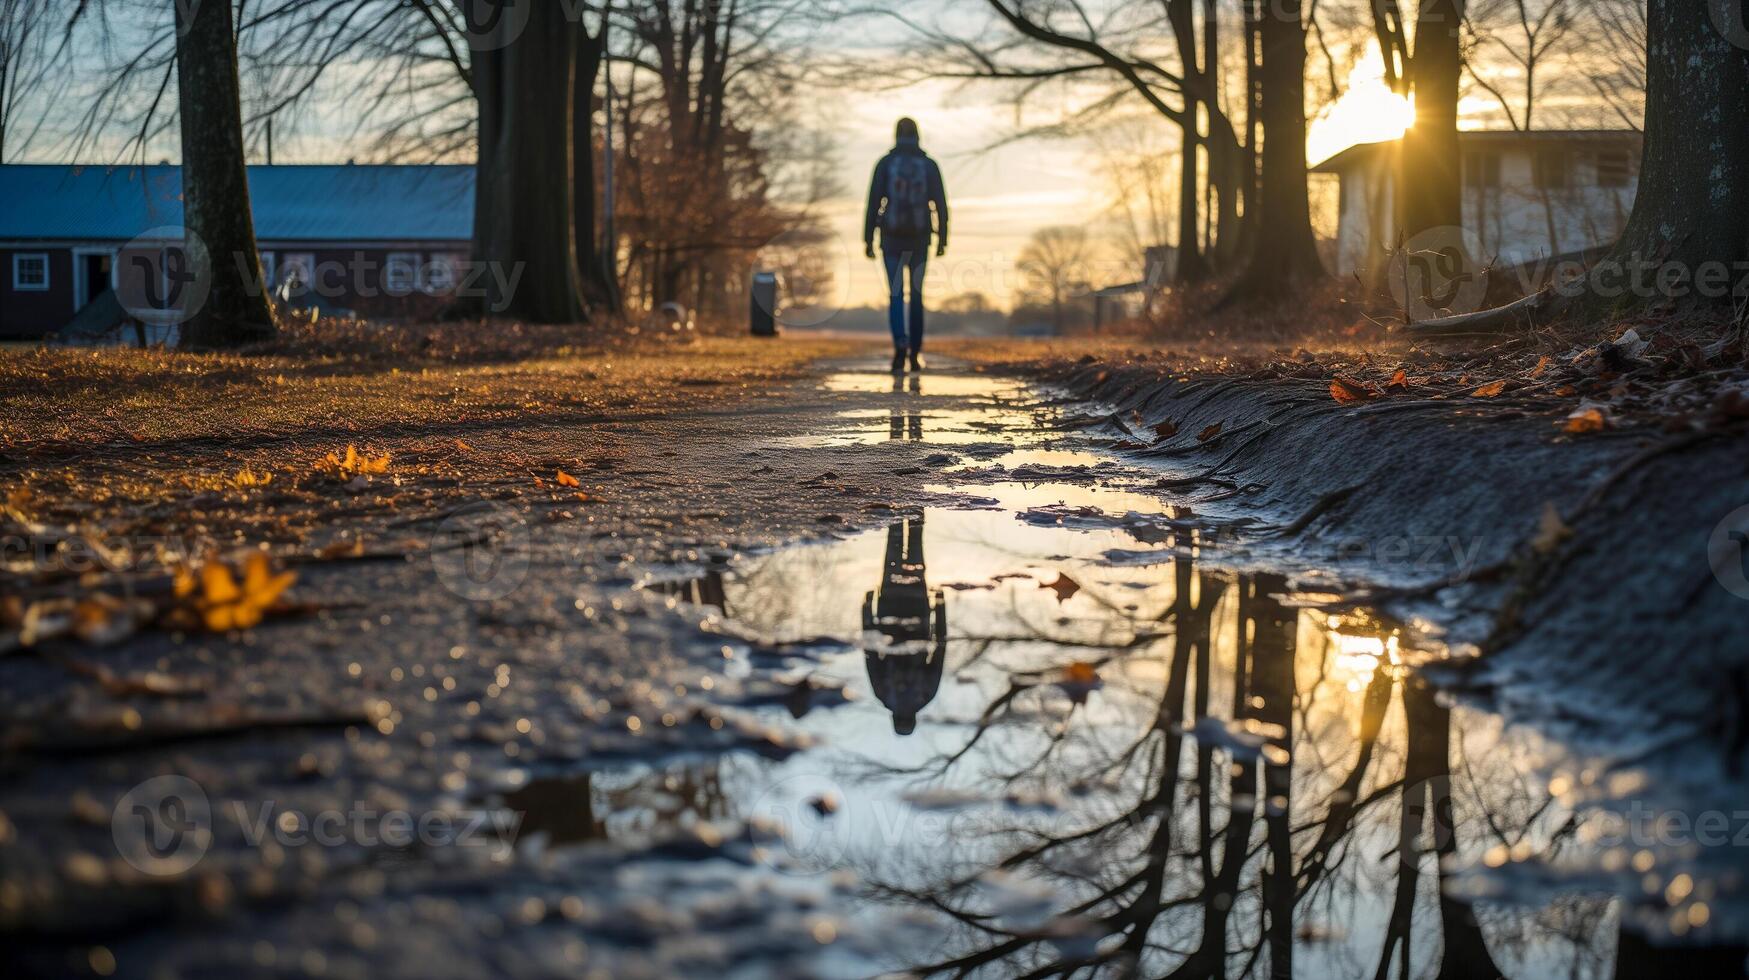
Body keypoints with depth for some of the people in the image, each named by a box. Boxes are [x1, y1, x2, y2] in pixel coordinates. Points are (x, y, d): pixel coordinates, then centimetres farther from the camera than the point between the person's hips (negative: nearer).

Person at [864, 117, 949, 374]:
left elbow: (874, 202, -6)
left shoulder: (884, 163, -3)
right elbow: (941, 205, -2)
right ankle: (915, 355, 13)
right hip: (919, 237, 1)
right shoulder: (930, 165, 1)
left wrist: (868, 240, -1)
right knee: (916, 295, 13)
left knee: (896, 295, 2)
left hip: (891, 236, -1)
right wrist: (942, 240, 5)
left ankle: (901, 344, -24)